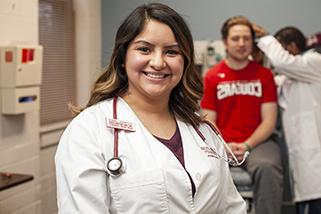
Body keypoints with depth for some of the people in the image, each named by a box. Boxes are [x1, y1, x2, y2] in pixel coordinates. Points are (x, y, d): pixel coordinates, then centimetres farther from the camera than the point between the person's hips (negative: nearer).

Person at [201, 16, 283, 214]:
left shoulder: (264, 74, 8)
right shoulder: (212, 77, 8)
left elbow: (269, 120, 2)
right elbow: (209, 121, 5)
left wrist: (247, 145, -13)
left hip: (257, 141, 0)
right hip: (221, 144, 0)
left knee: (267, 167, -33)